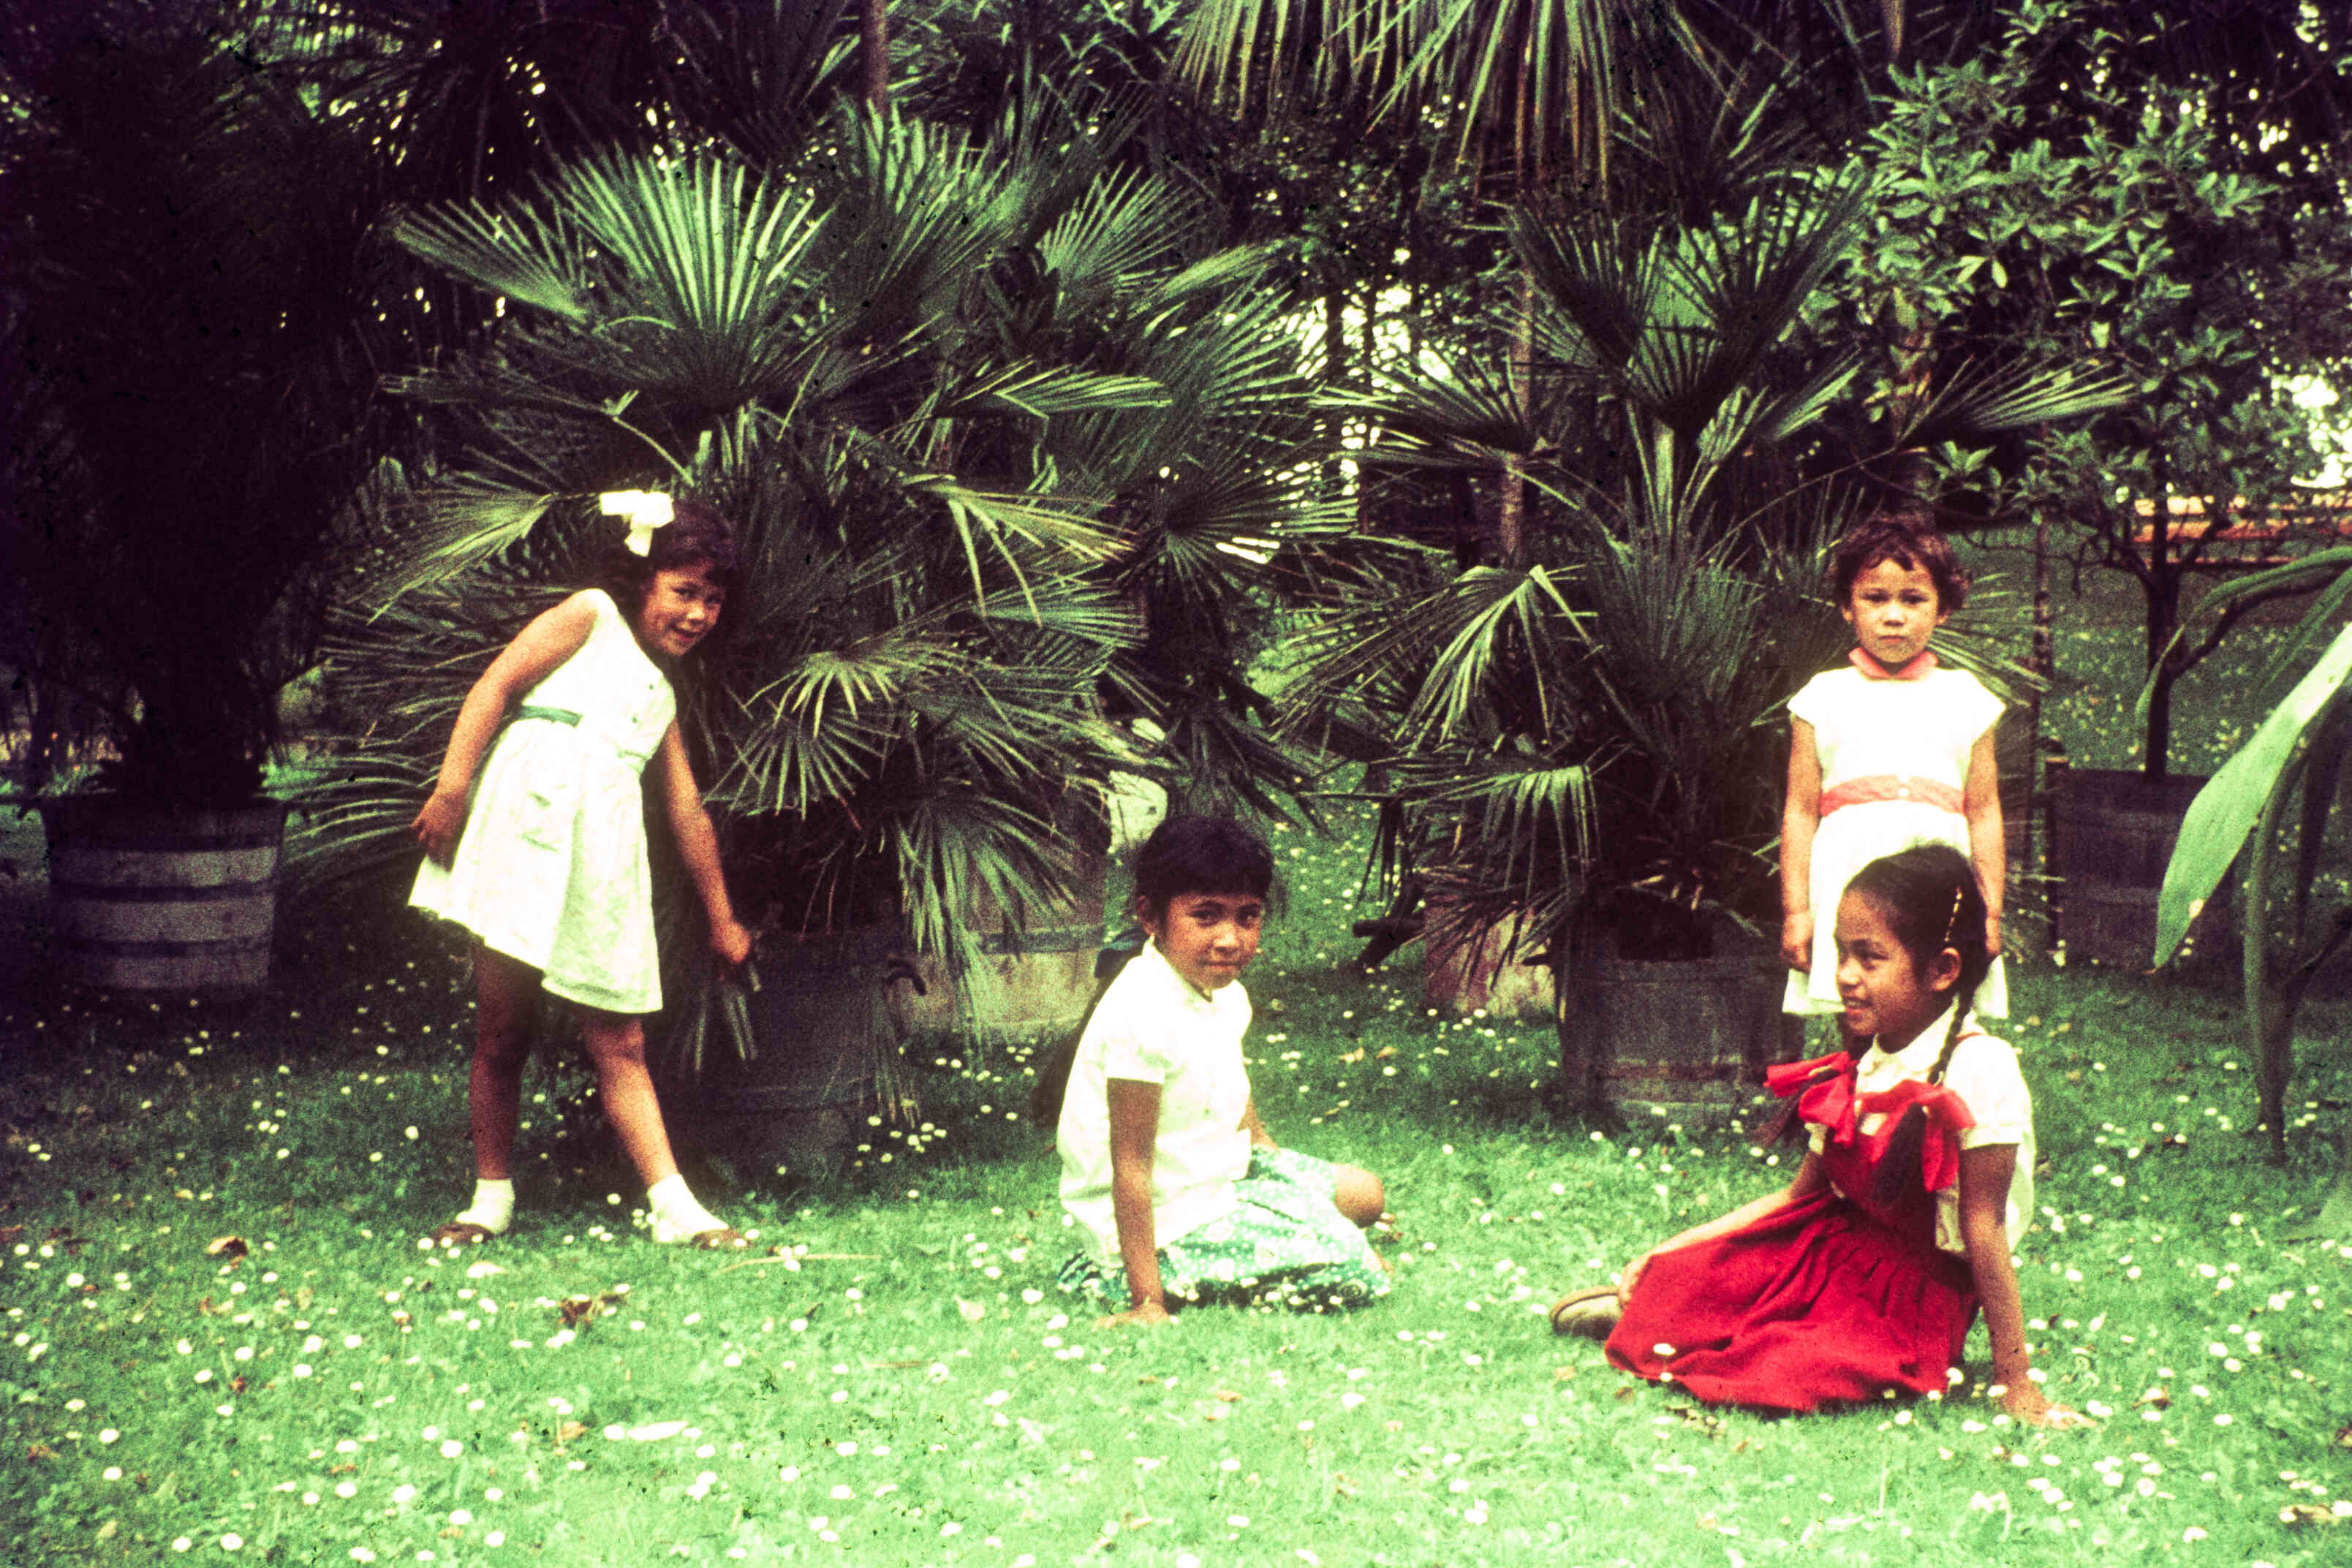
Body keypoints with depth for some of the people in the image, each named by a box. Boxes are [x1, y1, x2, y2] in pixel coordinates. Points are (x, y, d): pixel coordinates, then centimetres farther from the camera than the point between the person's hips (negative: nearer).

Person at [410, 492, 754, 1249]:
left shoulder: (662, 697, 28)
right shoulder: (591, 617, 11)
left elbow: (688, 814, 34)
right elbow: (496, 683, -1)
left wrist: (722, 919, 37)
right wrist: (451, 788, -14)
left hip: (607, 847, 6)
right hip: (532, 811, -6)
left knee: (620, 1046, 3)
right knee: (501, 1030, -4)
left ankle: (674, 1205, -2)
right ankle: (492, 1196, 6)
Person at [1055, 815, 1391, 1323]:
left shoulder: (1225, 995, 1)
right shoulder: (1144, 1018, -30)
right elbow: (1131, 1167, -28)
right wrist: (1148, 1304, -28)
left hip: (1221, 1175, 10)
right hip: (1167, 1221, -10)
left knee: (1365, 1195, 19)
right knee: (1351, 1265, -14)